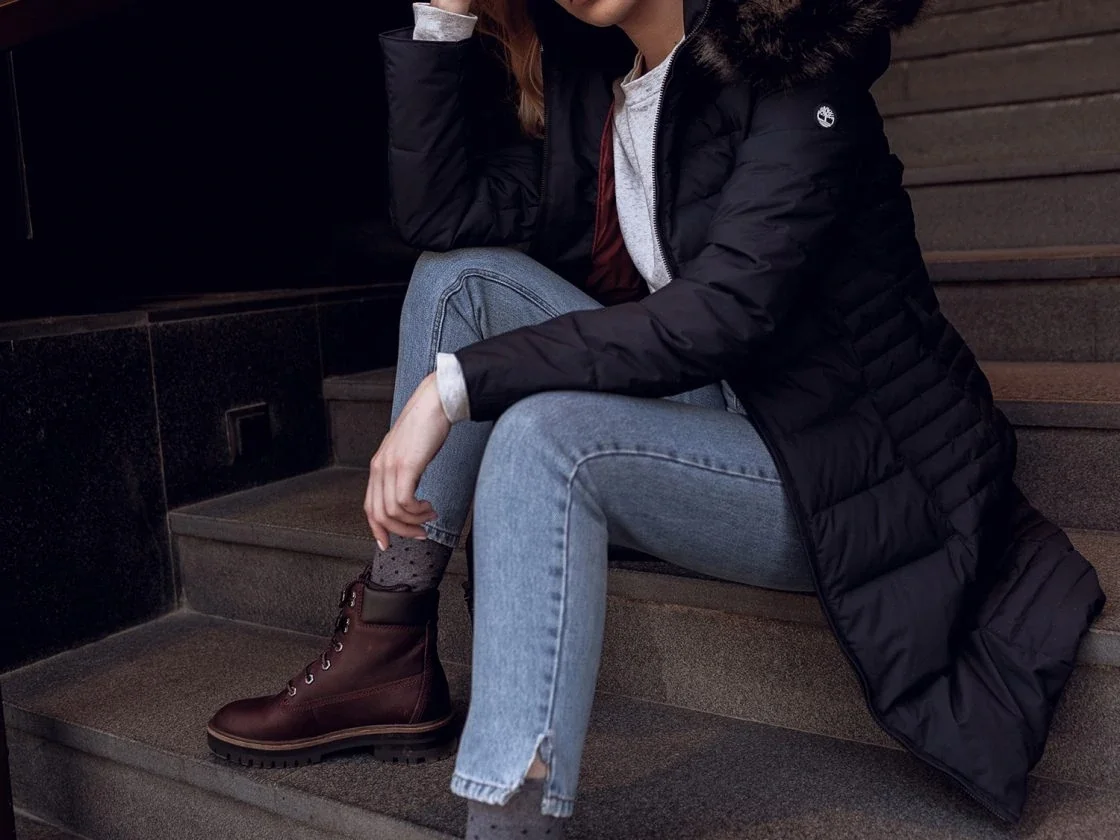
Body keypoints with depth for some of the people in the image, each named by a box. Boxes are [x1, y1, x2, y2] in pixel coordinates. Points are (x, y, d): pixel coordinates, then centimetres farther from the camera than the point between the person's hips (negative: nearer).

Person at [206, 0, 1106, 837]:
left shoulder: (790, 74, -15)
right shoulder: (593, 93, 7)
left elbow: (720, 312, -26)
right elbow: (439, 212, 2)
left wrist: (458, 383, -27)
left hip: (849, 475, -7)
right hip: (719, 415, 7)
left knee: (545, 437, -31)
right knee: (465, 278, -4)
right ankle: (387, 659, -8)